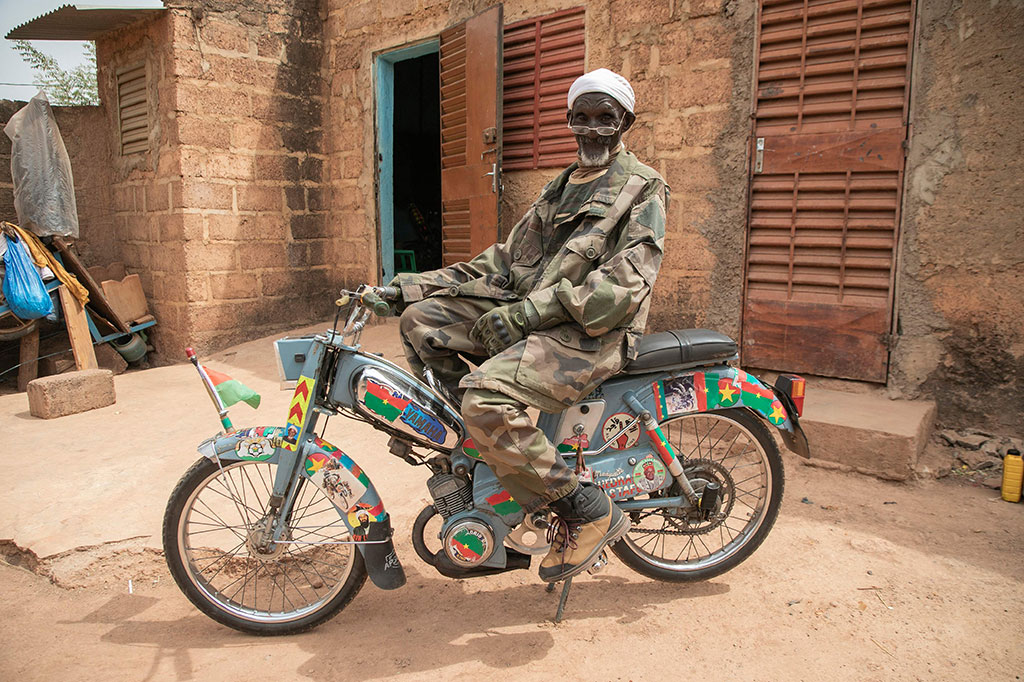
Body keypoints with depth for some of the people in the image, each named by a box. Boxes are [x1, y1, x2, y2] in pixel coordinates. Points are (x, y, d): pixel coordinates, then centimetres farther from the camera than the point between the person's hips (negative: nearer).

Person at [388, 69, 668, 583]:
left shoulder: (642, 190, -2)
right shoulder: (559, 188, 23)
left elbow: (623, 284, -16)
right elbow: (508, 259, 19)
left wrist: (532, 310, -22)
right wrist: (417, 284, 9)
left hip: (590, 333, -8)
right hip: (529, 315, 9)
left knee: (488, 400, -31)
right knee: (422, 319, -3)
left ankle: (590, 511, -12)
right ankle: (485, 444, -2)